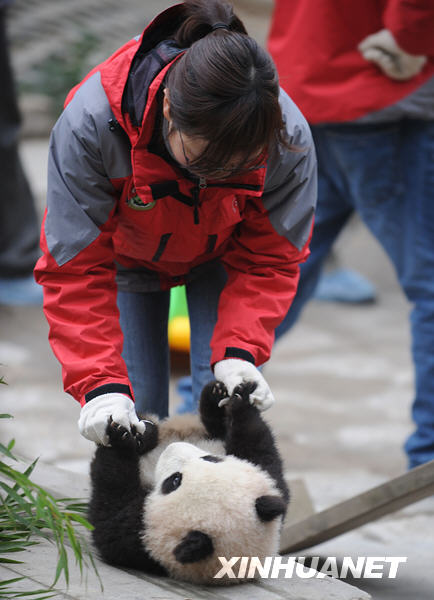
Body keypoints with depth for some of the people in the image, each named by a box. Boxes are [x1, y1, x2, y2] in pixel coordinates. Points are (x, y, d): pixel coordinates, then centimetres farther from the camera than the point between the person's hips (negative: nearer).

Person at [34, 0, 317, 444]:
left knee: (225, 394, -11)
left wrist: (240, 350, -39)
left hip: (223, 256, 1)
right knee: (139, 403, -7)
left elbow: (269, 259, -22)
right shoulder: (90, 124, -43)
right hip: (127, 253, -1)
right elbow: (76, 267, -35)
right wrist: (100, 384, -46)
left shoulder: (289, 137, -37)